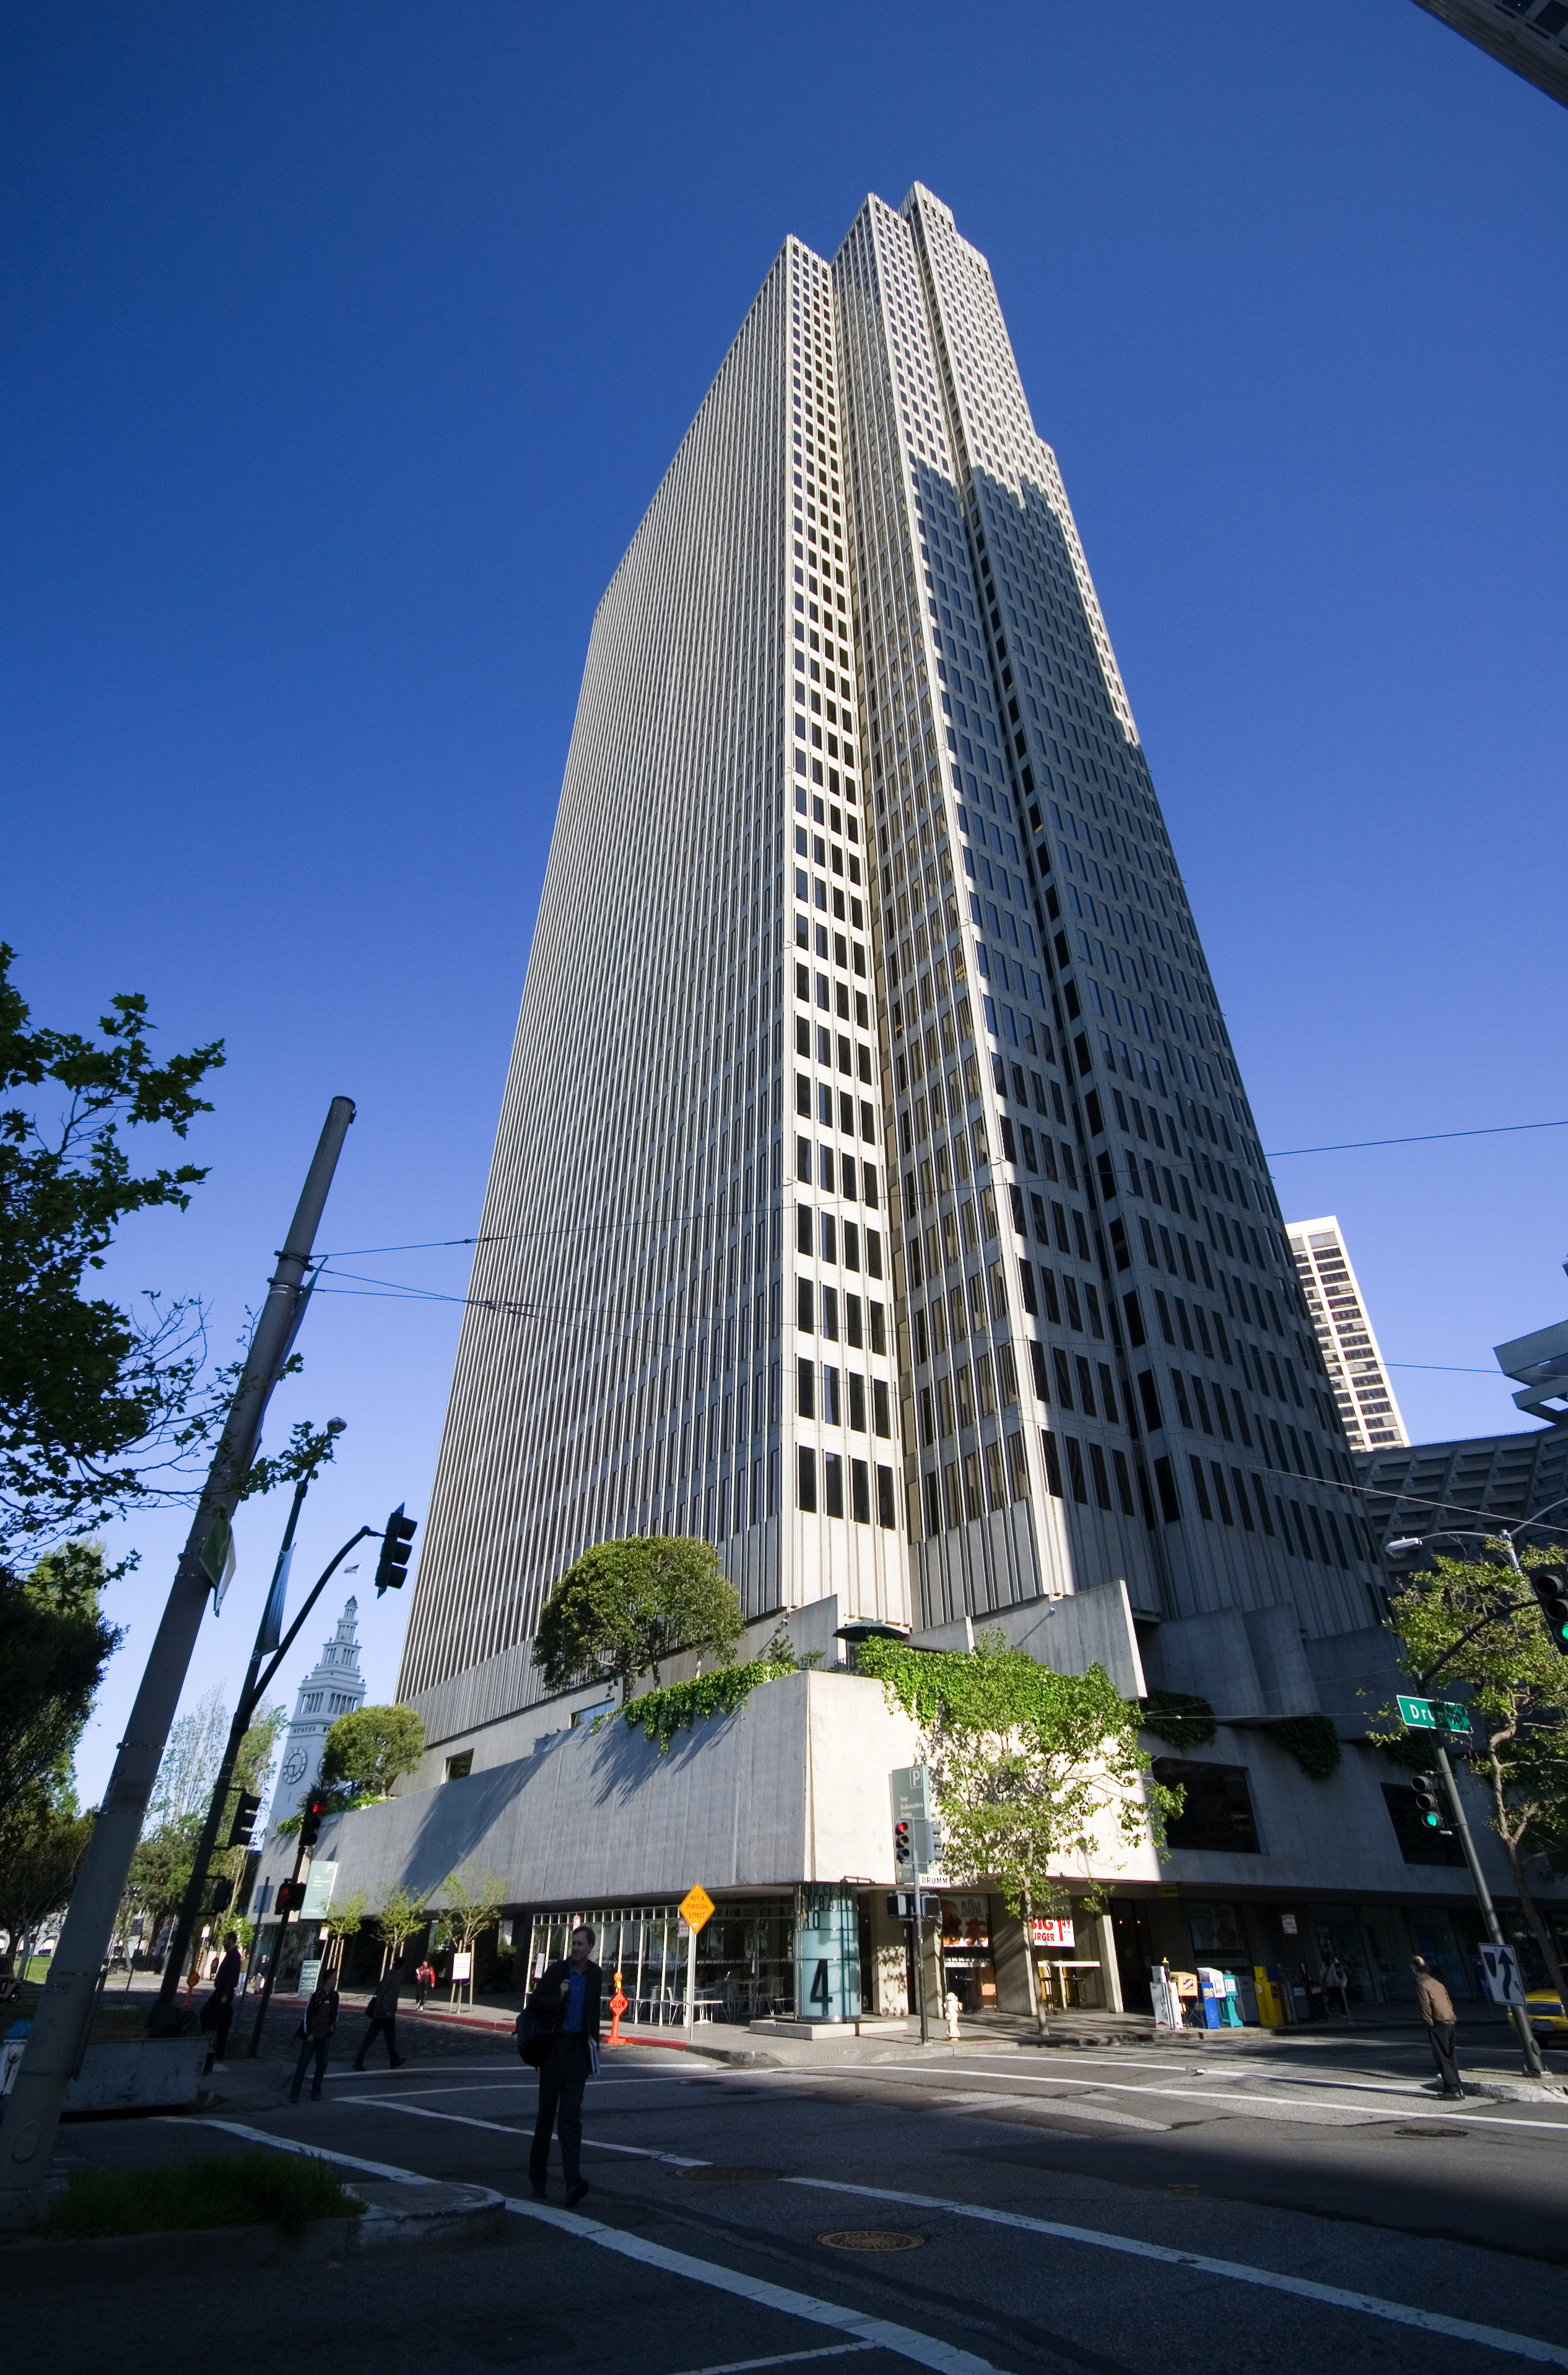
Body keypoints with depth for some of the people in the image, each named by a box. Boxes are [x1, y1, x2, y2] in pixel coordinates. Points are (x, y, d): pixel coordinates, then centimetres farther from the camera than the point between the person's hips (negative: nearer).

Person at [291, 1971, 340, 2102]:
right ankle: (294, 2093, 7)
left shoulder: (335, 1996, 4)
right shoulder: (317, 1995, -13)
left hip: (325, 2037, 5)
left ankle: (316, 2091, 19)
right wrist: (308, 2033, -13)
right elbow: (308, 2014, -12)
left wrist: (332, 2028, 3)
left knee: (322, 2064, 8)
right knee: (302, 2064, -1)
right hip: (311, 2036, -5)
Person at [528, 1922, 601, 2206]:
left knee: (571, 2117, -4)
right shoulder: (556, 1971, -8)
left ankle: (573, 2183, -8)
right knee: (546, 2113, 7)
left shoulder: (595, 1974, 5)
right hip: (555, 2047, -2)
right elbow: (534, 2004, -7)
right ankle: (537, 2177, 24)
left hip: (578, 2049, 2)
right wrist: (558, 1997, -21)